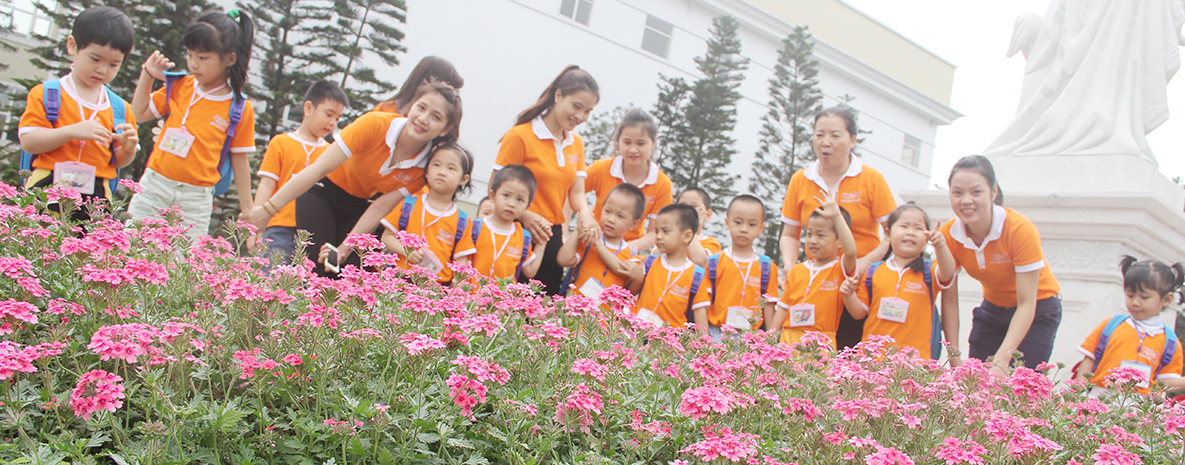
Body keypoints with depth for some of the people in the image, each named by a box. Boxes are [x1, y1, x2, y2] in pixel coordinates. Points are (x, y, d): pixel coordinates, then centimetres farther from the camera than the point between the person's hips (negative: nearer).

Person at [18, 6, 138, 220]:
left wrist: (128, 148, -6)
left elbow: (119, 161, 17)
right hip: (46, 193, -2)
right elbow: (28, 142, -7)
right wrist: (73, 131, -18)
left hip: (95, 198, 2)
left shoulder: (120, 108, 11)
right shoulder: (45, 94, 3)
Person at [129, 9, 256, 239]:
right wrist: (148, 75, 7)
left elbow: (240, 162, 1)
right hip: (154, 186, 3)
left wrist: (248, 211, 1)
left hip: (196, 198, -3)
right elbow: (140, 113, 17)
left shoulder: (239, 108, -4)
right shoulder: (179, 86, 6)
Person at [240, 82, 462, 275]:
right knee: (315, 270, -19)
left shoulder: (424, 166, -16)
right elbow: (320, 168, -29)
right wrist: (269, 208, -32)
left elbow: (381, 207, -15)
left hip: (359, 208, 3)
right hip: (323, 194, -3)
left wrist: (345, 248, -24)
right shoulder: (375, 124, -27)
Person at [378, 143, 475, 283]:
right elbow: (387, 237, 12)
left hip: (438, 286, 0)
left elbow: (461, 261, 7)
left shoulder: (462, 222, 8)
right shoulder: (408, 205, 11)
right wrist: (407, 251, -6)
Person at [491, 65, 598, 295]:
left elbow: (576, 191, 8)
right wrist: (524, 215, -25)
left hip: (554, 236, 6)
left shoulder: (576, 143, 11)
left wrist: (584, 212, -14)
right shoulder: (520, 135, -9)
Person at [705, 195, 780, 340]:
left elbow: (768, 306, 8)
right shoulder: (713, 262, 5)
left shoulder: (767, 267, 6)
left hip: (753, 337, 1)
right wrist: (704, 337, 0)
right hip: (717, 335, 0)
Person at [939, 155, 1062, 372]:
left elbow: (1026, 304, -28)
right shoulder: (949, 234, -18)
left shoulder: (1020, 229, -29)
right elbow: (949, 300, -12)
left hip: (1036, 311, -4)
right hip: (993, 308, 4)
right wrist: (954, 360, -21)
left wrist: (1001, 361, -38)